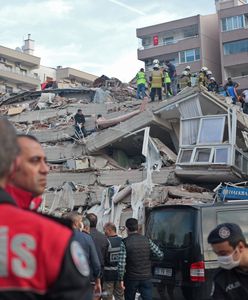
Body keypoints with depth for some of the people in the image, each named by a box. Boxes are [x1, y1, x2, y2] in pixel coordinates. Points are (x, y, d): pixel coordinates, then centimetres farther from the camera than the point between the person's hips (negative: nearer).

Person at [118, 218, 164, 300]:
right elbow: (160, 255, 0)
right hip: (146, 278, 2)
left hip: (131, 278, -2)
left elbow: (121, 263, -16)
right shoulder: (147, 240, -2)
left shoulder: (125, 242, -11)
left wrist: (121, 279, -8)